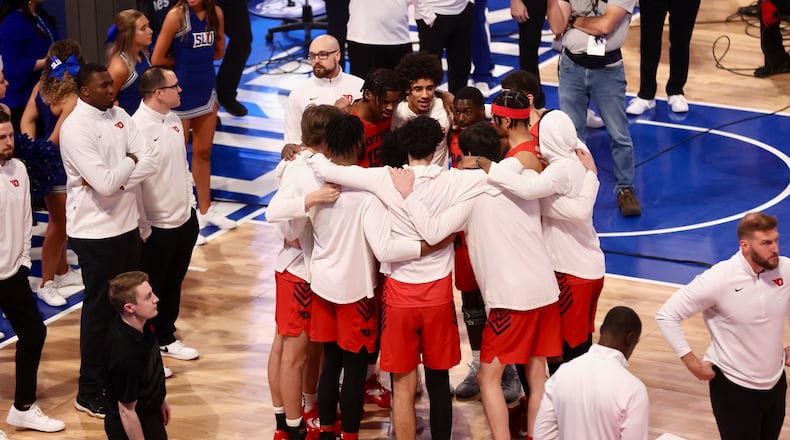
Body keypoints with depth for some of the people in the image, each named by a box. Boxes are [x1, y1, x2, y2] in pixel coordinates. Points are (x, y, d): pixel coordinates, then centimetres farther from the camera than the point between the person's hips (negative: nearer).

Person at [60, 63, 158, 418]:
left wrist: (115, 177, -17)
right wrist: (129, 162, -9)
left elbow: (150, 162, -3)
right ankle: (90, 392, 12)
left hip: (127, 224, 7)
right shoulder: (75, 129, -19)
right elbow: (105, 183, -27)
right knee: (100, 309, 1)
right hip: (95, 232, -7)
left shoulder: (119, 116, 5)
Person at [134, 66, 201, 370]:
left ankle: (166, 338, 36)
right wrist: (143, 228, -18)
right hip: (156, 227, -8)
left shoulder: (173, 119, 5)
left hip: (185, 220, 8)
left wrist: (190, 203, 15)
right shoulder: (137, 127, -23)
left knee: (173, 283, 20)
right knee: (151, 291, 7)